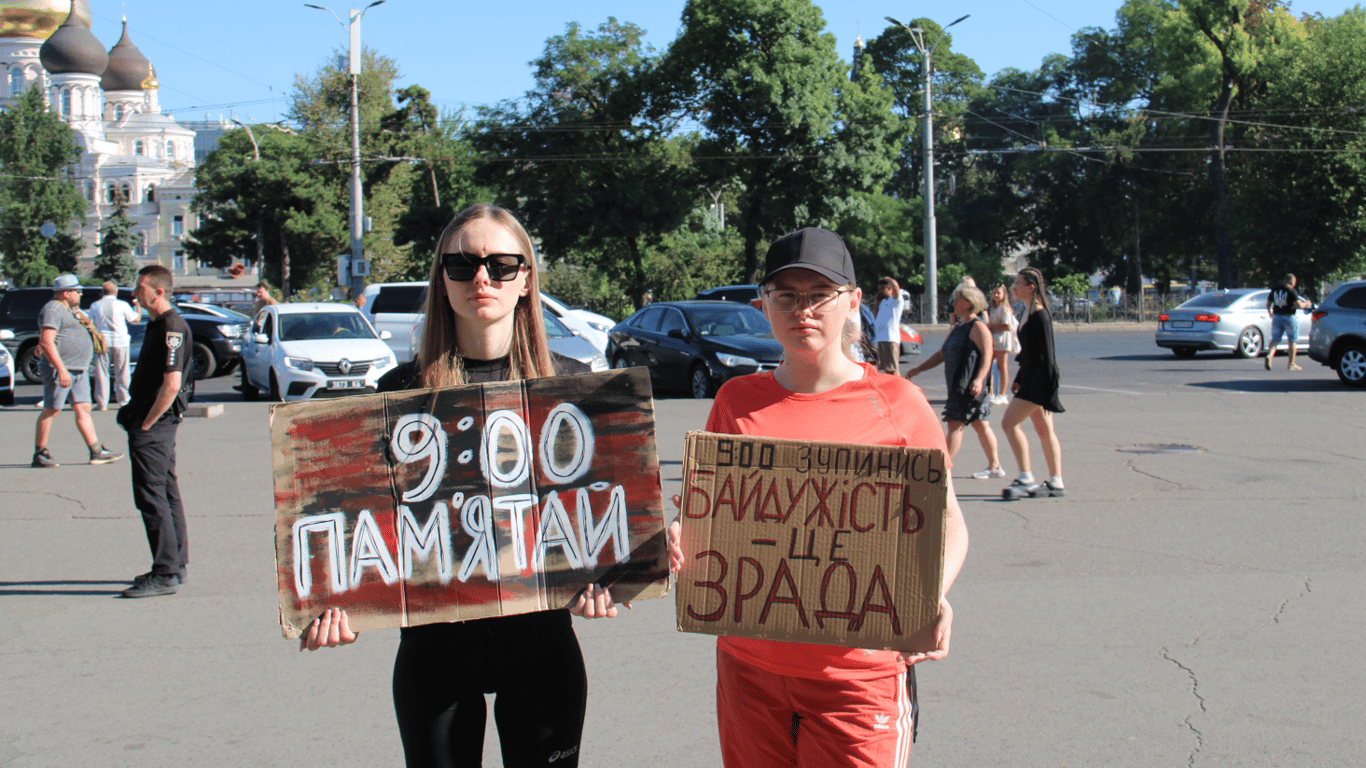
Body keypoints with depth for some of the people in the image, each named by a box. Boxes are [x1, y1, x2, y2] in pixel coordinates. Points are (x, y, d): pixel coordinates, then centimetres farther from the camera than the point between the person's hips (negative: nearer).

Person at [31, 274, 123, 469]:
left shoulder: (69, 310, 20)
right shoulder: (53, 310, -12)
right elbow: (46, 342, -21)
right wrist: (61, 369, -26)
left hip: (79, 370, 9)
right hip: (60, 369, -9)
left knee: (83, 409, 5)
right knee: (51, 410, -4)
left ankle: (97, 451, 3)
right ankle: (39, 454, 2)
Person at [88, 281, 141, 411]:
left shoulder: (95, 306, 3)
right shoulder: (122, 305, -2)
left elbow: (90, 324, 8)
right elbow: (136, 319, 7)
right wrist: (138, 306, 22)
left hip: (103, 342, 1)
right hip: (120, 342, -1)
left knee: (102, 373, 5)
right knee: (122, 373, 7)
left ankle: (102, 403, 4)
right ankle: (124, 400, 8)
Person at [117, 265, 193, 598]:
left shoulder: (171, 328, -17)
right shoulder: (157, 324, 15)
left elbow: (171, 384, -24)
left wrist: (146, 424, -18)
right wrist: (136, 416, 15)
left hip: (154, 424, -10)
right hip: (150, 420, 10)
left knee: (151, 498, -8)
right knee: (167, 493, 15)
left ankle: (165, 574, -6)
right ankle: (176, 565, 23)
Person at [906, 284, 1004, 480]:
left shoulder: (978, 327, -9)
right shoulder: (958, 328, 20)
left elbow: (987, 355, -17)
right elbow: (941, 354, 25)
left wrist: (979, 379, -28)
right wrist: (919, 369, 20)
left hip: (970, 386, -9)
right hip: (957, 384, 9)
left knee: (955, 424, -10)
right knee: (980, 425, 12)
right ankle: (994, 467, 17)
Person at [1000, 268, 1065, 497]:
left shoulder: (1040, 316, -16)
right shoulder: (1029, 313, 13)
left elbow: (1047, 353, -18)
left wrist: (1047, 387, -20)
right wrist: (1019, 378, 23)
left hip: (1040, 379, -10)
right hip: (1031, 378, 10)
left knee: (1009, 423, -10)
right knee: (1045, 430, 10)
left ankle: (1026, 478, -7)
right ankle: (1056, 481, 14)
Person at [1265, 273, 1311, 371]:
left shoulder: (1274, 290, 7)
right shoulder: (1292, 291, -12)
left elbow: (1268, 304, 12)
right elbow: (1298, 305, -18)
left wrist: (1270, 312, 31)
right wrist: (1306, 304, 3)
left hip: (1276, 316, 5)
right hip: (1289, 317, -5)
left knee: (1275, 339, 6)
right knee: (1292, 341, 7)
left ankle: (1269, 355, -21)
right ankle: (1291, 364, 10)